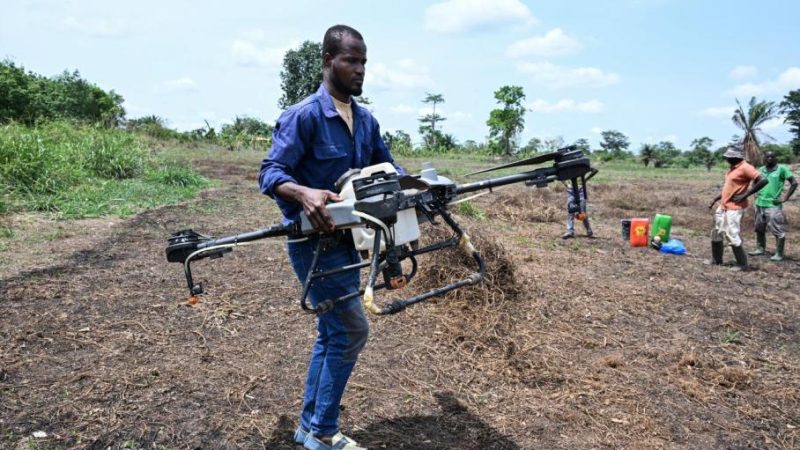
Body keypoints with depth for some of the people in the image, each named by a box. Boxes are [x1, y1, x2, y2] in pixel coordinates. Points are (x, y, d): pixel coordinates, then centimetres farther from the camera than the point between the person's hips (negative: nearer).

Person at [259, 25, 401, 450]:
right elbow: (270, 173, -18)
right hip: (313, 239, -8)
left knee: (333, 332, 14)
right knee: (351, 329, -8)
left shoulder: (366, 120, 10)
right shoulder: (303, 115, -14)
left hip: (346, 239, 8)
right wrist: (304, 194, -38)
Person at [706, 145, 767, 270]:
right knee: (716, 233, 14)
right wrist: (715, 199, 19)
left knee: (732, 236, -8)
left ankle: (742, 264, 3)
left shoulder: (745, 168, -16)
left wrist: (745, 195, -22)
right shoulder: (732, 168, 12)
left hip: (734, 208, -10)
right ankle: (716, 259, 27)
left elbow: (763, 181, -24)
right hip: (723, 206, 10)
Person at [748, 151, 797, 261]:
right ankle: (760, 249, 28)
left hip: (773, 206, -6)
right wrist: (757, 194, 11)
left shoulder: (782, 169, -7)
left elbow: (794, 183, -9)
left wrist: (785, 198, -11)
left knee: (778, 231, -4)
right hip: (760, 204, 6)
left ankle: (779, 254, 2)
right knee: (759, 229, 15)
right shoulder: (761, 169, 8)